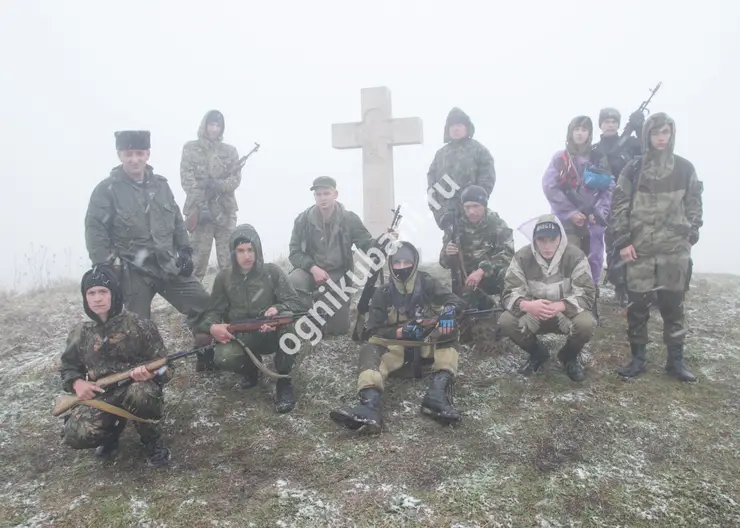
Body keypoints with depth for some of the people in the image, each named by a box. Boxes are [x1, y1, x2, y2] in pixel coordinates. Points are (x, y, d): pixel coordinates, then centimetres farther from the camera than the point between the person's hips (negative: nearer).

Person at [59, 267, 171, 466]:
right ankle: (112, 429, 10)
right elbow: (68, 367, 19)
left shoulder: (139, 325, -6)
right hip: (100, 397, 3)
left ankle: (152, 441, -8)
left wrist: (151, 373, -28)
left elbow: (165, 367, -4)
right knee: (76, 435, -28)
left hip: (138, 392, -2)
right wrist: (77, 383, -5)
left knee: (140, 393, -40)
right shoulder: (81, 333, 6)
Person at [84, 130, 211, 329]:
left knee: (204, 305, 6)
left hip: (169, 265, 5)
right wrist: (104, 266, -15)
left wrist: (185, 251, 10)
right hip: (133, 272, -5)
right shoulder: (107, 189, -6)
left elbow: (177, 221, 17)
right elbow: (95, 229, -9)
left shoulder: (161, 184, 10)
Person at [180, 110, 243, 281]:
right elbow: (187, 179, -3)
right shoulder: (190, 148, 7)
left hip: (225, 210, 2)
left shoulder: (230, 151, 14)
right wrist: (201, 205, -14)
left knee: (229, 259, 2)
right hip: (200, 208, -2)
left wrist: (218, 185, -16)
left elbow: (236, 178, 4)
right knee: (198, 258, -3)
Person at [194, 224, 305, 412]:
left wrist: (276, 309, -33)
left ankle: (284, 381, -16)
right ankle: (250, 367, 7)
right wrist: (213, 327, -20)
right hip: (241, 337, 1)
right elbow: (213, 311, 5)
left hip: (271, 334, -1)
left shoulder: (272, 271, -5)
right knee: (223, 358, -33)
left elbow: (295, 303, -9)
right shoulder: (224, 278, 2)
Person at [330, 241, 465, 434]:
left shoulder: (427, 283, -1)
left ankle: (438, 394, -45)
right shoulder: (383, 293, 0)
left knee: (449, 327, -29)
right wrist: (401, 331, -22)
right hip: (396, 344, 0)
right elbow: (374, 329, -4)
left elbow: (455, 301, -9)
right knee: (369, 349, -29)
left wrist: (449, 311, -34)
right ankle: (369, 406, -57)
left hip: (428, 342, 0)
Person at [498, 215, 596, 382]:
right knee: (505, 322, -25)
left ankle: (570, 356, 4)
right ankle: (538, 353, 6)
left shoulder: (576, 256, -18)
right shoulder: (522, 257, -15)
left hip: (566, 313, -1)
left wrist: (560, 306, -41)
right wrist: (527, 305, -41)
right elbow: (509, 294, -18)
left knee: (586, 324, -33)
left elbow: (587, 295, -22)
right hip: (534, 314, 1)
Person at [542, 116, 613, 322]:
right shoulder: (560, 158, 2)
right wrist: (570, 212, -13)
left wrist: (599, 212, -11)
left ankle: (592, 309, 23)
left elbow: (609, 188, 5)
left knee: (594, 265, 9)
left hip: (593, 222, 3)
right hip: (567, 222, -3)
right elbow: (550, 187, -6)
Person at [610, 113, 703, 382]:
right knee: (637, 304, 2)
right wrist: (623, 241, -6)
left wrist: (691, 237, 6)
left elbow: (694, 205, 11)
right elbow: (619, 205, 0)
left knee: (673, 303, 6)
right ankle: (638, 358, 15)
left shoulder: (685, 168, 4)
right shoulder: (633, 169, 0)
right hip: (640, 247, -1)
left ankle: (675, 360, 18)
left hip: (674, 248, 1)